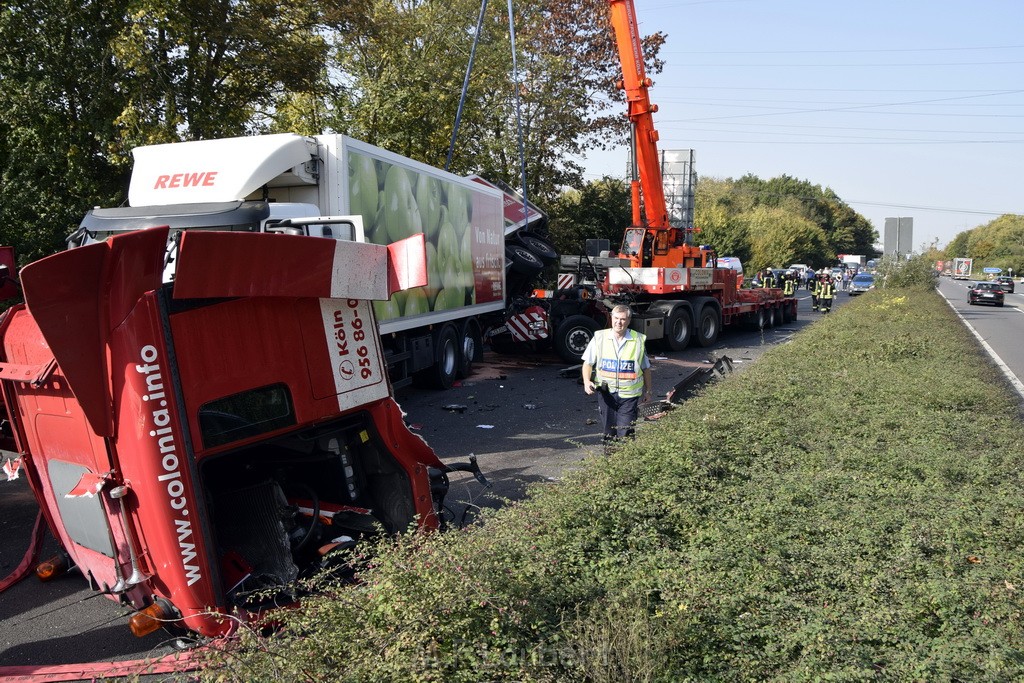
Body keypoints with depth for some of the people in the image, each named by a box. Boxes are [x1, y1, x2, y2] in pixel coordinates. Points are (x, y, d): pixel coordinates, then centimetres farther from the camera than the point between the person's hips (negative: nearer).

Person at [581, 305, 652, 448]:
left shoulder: (638, 340, -1)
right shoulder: (600, 338, -1)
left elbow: (646, 368, 9)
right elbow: (588, 363, 4)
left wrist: (647, 391, 13)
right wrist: (586, 381, -13)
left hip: (629, 394, -1)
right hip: (606, 392, 2)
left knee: (625, 432, -5)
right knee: (608, 430, 11)